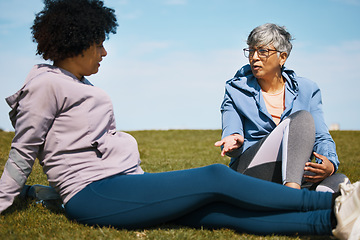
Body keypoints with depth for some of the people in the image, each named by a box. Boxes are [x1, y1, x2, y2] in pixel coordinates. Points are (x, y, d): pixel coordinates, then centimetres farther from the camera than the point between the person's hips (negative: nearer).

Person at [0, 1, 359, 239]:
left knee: (223, 211, -10)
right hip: (94, 195, -8)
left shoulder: (81, 86, 23)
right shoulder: (46, 84, -4)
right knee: (216, 178, -16)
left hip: (126, 187, 8)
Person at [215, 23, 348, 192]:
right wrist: (235, 141, -26)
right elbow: (230, 132, 0)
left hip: (293, 175, 3)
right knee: (302, 118, -26)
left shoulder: (307, 89, 13)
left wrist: (330, 164, -15)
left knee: (339, 180, -29)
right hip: (249, 170, -3)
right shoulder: (235, 91, 10)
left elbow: (321, 138, 7)